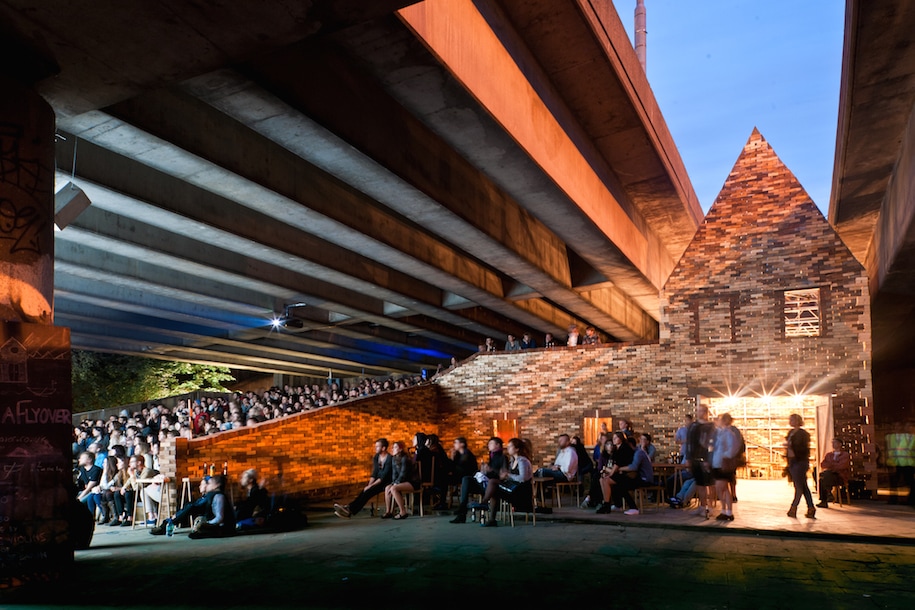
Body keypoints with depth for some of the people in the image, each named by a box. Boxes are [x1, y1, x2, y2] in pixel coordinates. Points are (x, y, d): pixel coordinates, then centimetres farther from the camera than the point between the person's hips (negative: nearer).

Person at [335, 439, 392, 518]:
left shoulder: (389, 459, -17)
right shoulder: (376, 457, 8)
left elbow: (384, 477, -20)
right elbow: (374, 474, 7)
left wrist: (370, 486, -22)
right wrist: (369, 484, -10)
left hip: (386, 483, -7)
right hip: (377, 481, 7)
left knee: (368, 492, -27)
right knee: (364, 491, -20)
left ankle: (350, 510, -32)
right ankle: (349, 508, -35)